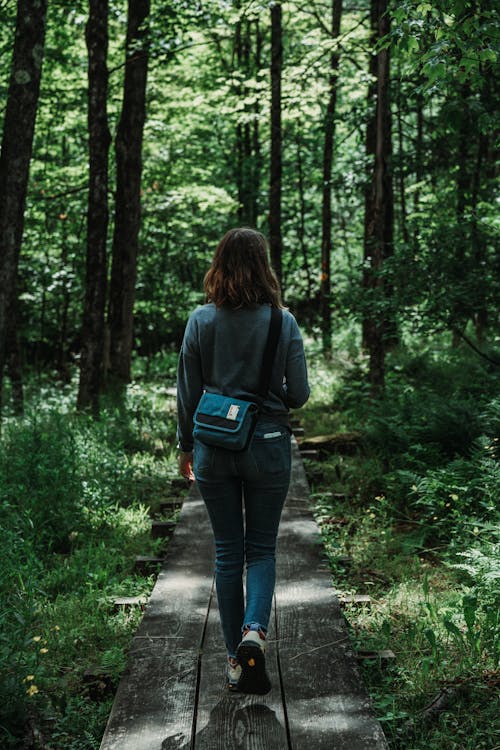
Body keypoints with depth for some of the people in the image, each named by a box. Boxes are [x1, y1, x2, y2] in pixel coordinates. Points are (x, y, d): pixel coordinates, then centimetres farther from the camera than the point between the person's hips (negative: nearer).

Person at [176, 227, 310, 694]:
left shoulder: (201, 321, -4)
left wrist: (185, 447, 14)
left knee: (227, 551, 11)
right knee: (262, 548, 12)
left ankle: (235, 659, 15)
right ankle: (254, 632, -11)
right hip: (268, 444, -1)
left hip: (213, 446, 1)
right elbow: (299, 394, -5)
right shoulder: (283, 321, -7)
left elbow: (187, 393, 1)